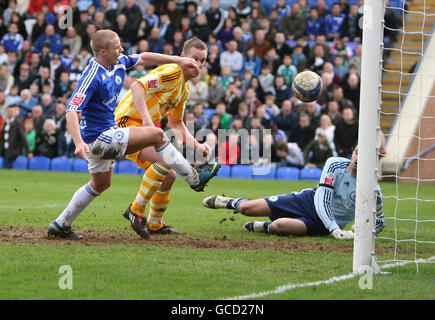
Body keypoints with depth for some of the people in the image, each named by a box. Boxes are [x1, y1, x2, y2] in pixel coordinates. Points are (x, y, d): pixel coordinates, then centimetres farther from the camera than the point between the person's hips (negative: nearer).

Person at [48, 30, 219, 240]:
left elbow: (143, 58, 18)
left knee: (100, 184, 25)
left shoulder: (118, 63, 0)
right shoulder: (92, 77, -26)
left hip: (106, 133, 11)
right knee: (156, 135, -13)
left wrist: (179, 61, 17)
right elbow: (72, 111, -31)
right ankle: (195, 178, 0)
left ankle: (61, 224, 31)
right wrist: (79, 143, -45)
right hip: (98, 136, -11)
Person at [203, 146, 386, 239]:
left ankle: (264, 227, 6)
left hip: (322, 225, -2)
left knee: (278, 226, -31)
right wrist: (335, 229, -33)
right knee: (247, 208, -1)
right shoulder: (335, 165, -15)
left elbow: (379, 222, -5)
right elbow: (322, 200, -19)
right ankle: (232, 203, 36)